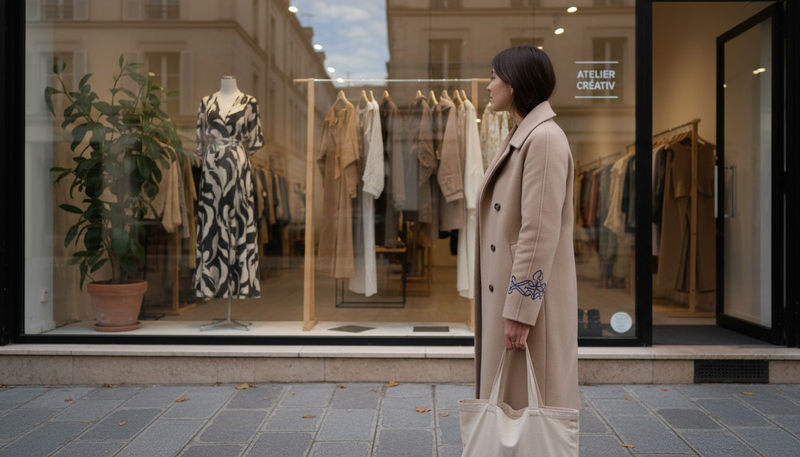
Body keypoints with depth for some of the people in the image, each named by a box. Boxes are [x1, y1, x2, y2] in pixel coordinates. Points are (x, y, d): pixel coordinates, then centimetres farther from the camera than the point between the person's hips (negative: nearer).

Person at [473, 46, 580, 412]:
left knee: (530, 403, 4)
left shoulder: (544, 138, -16)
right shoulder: (518, 137, 14)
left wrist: (520, 311, -21)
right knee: (507, 400, 18)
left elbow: (540, 234, -21)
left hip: (529, 297, -9)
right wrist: (507, 305, 18)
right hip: (506, 292, 9)